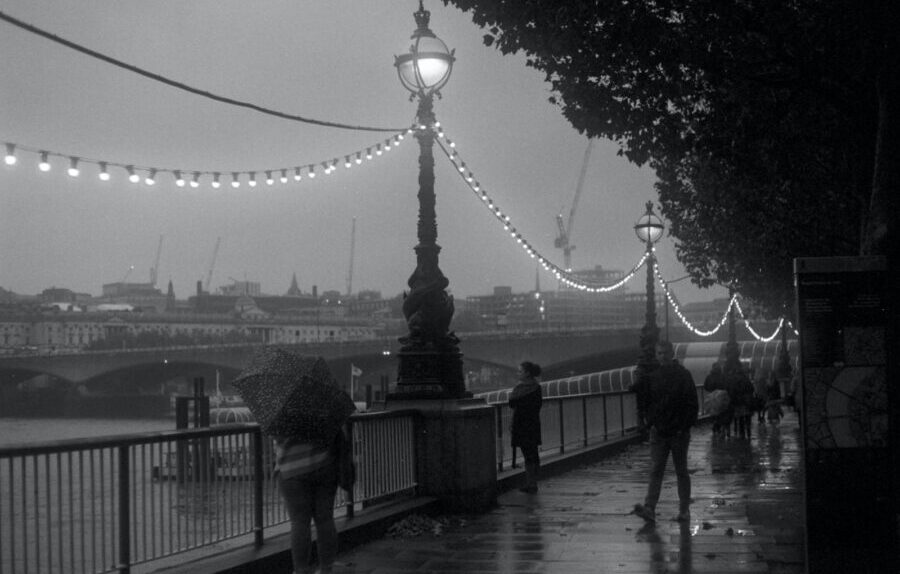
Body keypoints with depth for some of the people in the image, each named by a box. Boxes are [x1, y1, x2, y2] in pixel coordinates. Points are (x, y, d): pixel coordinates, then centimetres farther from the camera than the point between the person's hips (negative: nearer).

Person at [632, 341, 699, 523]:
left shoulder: (683, 375, -3)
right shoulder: (651, 377, 7)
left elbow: (692, 404, -5)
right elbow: (643, 400, 19)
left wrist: (685, 426, -11)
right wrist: (646, 418, 6)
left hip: (679, 432, -3)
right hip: (658, 431, 3)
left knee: (681, 472, 7)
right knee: (655, 471, -4)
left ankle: (684, 510, 15)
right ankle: (649, 509, -12)